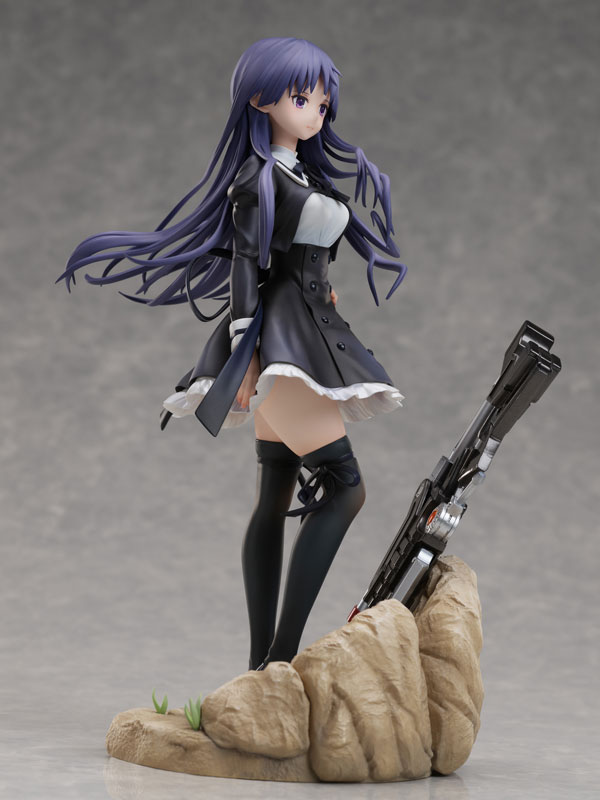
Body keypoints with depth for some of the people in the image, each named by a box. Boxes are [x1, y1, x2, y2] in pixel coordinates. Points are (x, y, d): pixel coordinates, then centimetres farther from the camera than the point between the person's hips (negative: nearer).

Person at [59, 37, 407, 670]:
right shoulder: (258, 178, -9)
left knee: (274, 503, 7)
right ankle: (281, 656, -21)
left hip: (304, 339, 10)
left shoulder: (302, 175, 18)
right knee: (343, 486, -17)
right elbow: (245, 266, -16)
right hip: (281, 343, -10)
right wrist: (243, 357, -21)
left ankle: (262, 665, 8)